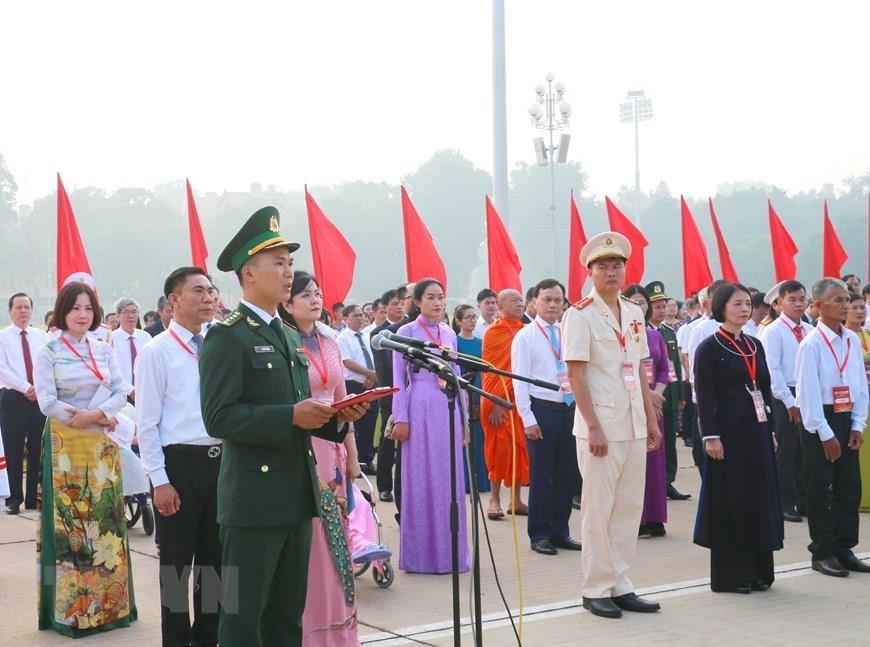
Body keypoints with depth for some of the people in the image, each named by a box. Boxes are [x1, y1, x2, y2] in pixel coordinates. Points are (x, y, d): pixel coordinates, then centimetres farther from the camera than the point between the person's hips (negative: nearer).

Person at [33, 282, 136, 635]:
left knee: (106, 520, 6)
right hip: (66, 446, -4)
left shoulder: (104, 350, 9)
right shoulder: (47, 353, -3)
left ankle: (109, 602, 16)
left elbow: (121, 392, 4)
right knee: (70, 522, -1)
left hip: (103, 445, 4)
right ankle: (71, 608, 7)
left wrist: (95, 414, -14)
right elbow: (48, 403, -10)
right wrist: (96, 418, -10)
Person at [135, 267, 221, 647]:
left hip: (219, 459, 5)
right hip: (180, 462, -5)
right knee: (177, 561, 6)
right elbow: (146, 424, -9)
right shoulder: (156, 352, -8)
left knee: (214, 556, 15)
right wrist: (160, 481, -13)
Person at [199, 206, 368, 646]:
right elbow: (219, 417, -19)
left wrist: (335, 416, 1)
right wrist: (292, 416, -24)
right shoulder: (226, 337, -10)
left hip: (298, 495, 8)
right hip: (253, 499, -8)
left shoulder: (290, 337, 17)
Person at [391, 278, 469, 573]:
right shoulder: (407, 332, 0)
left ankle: (448, 551, 15)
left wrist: (464, 418, 14)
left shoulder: (449, 334, 13)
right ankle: (421, 553, 8)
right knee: (421, 480, 0)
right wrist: (400, 418, -8)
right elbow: (399, 379, -2)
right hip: (421, 409, -5)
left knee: (450, 481, 6)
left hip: (448, 408, 5)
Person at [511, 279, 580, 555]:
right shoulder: (525, 337, -4)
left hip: (569, 408, 5)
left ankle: (560, 531, 23)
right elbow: (519, 380, -7)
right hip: (542, 409, -5)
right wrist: (528, 419, -11)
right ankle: (539, 534, 14)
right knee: (541, 474, 3)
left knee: (567, 473, 10)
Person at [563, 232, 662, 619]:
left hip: (634, 426, 7)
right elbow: (575, 375, -12)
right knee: (599, 510, 0)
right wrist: (594, 427, -16)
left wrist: (652, 420, 12)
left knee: (630, 507, 10)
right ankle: (596, 590, 10)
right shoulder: (580, 315, -8)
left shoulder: (634, 314, 12)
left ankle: (620, 585, 20)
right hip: (600, 427, -6)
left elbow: (640, 372, 15)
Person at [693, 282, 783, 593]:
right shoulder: (709, 348, -7)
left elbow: (765, 390, 15)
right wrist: (711, 436, -17)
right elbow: (705, 396, -12)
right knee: (729, 500, -1)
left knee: (760, 496, 9)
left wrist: (770, 431, 11)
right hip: (728, 430, -7)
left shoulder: (755, 346, 13)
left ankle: (758, 570, 19)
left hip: (756, 430, 7)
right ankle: (729, 575, 8)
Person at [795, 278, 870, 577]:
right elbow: (808, 392, -14)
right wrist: (825, 434, -13)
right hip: (820, 421, -6)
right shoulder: (812, 344, -13)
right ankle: (822, 553, 11)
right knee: (821, 491, 1)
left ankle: (844, 549, 20)